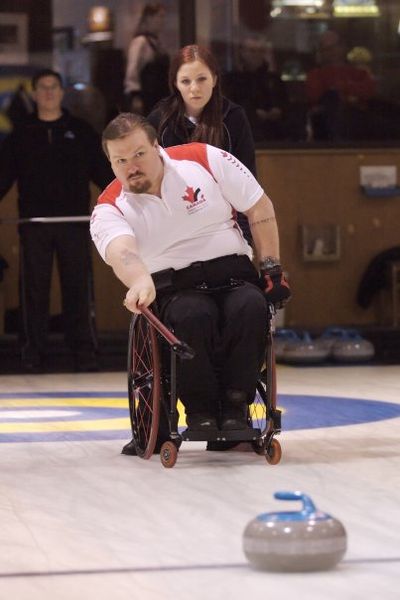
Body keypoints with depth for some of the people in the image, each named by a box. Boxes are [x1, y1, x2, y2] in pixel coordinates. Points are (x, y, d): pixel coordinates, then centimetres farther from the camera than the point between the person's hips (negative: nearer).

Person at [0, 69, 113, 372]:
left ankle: (83, 350, 3)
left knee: (77, 286, -1)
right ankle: (33, 350, 5)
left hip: (74, 221, -1)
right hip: (34, 223, 1)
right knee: (34, 287, 0)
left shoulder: (81, 132, 10)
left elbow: (104, 172, 10)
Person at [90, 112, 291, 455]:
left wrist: (272, 268, 0)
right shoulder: (110, 208, -6)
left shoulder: (205, 160, -4)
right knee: (192, 316, -35)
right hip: (174, 289, -1)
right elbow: (121, 250, -30)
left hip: (234, 273, 1)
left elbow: (260, 208, 5)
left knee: (251, 306, -33)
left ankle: (236, 405, -22)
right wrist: (140, 281, -52)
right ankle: (200, 410, -18)